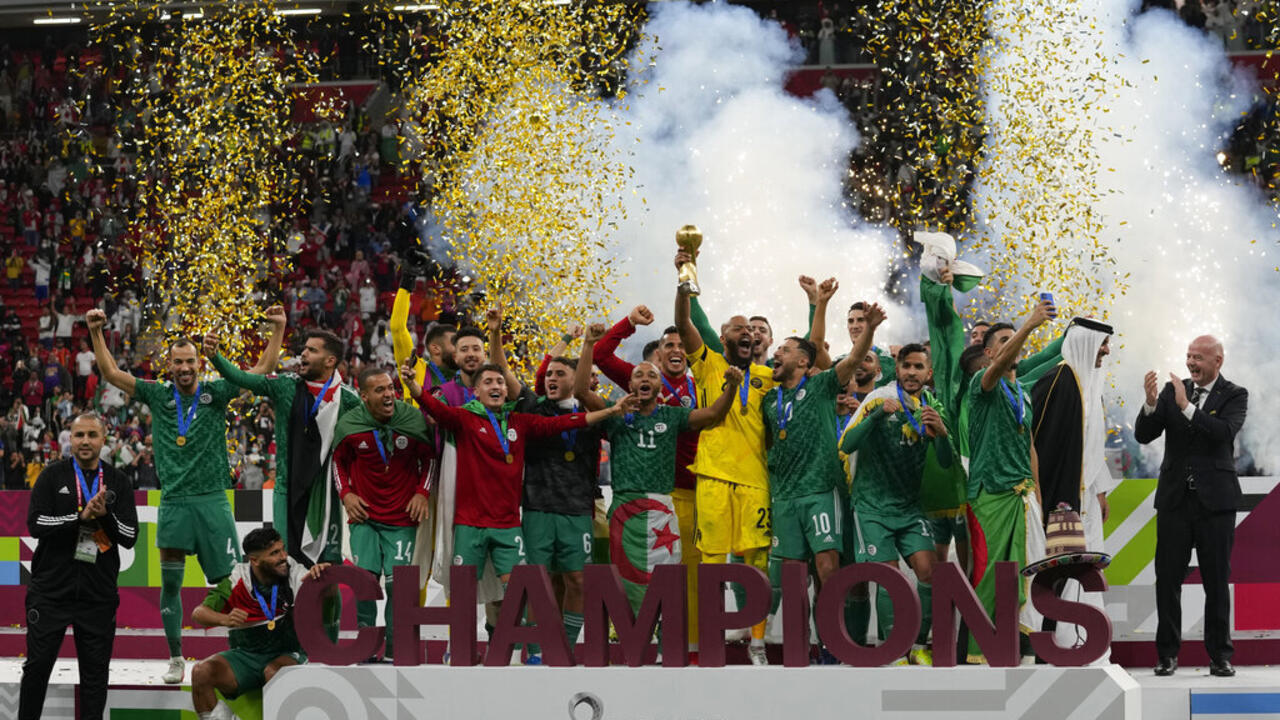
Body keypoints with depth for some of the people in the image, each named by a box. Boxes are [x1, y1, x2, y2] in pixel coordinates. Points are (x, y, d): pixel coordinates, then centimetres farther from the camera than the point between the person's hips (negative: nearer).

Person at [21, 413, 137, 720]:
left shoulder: (117, 483, 7)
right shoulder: (52, 476, 1)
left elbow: (129, 537, 2)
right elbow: (35, 523, -9)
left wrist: (105, 515, -16)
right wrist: (81, 516, -18)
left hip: (98, 594, 2)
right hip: (51, 589, -2)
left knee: (95, 669, 5)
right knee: (37, 665, 1)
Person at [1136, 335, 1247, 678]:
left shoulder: (1234, 396, -1)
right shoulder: (1172, 390, 6)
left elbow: (1225, 432, -19)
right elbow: (1143, 435, 1)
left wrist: (1187, 407, -24)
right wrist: (1151, 404, -17)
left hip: (1215, 500, -2)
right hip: (1175, 498, 3)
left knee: (1217, 581, 2)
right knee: (1168, 579, 2)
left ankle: (1220, 655, 8)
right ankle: (1167, 653, 7)